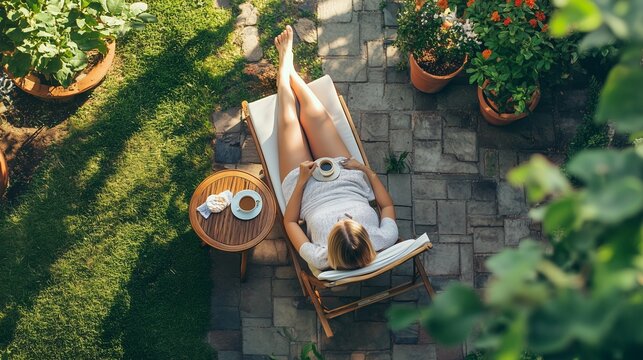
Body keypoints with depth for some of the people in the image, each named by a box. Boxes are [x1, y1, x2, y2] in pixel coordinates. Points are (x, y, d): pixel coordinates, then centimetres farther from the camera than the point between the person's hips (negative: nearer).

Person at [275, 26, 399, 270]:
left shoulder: (321, 259, -41)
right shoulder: (383, 242, -36)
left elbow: (290, 222, -22)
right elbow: (387, 205, -12)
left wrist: (302, 181, -29)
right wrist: (367, 170, -15)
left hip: (307, 187, -2)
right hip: (347, 179, 2)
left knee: (289, 121, 6)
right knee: (315, 116, 4)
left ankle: (285, 62, 36)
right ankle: (288, 69, 36)